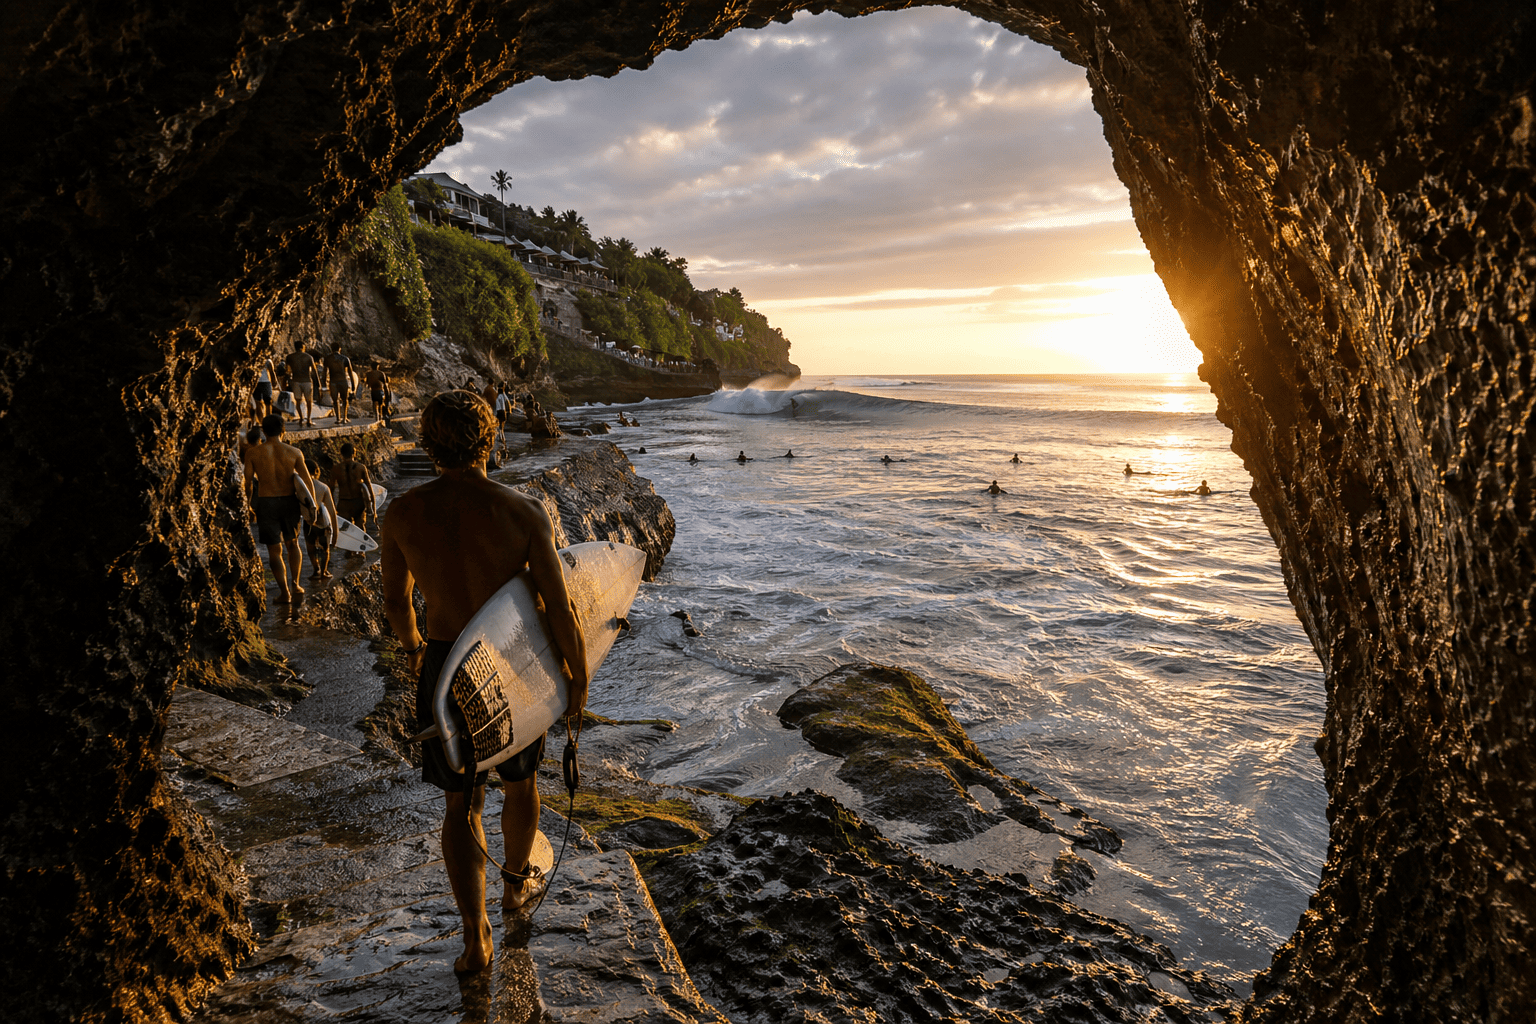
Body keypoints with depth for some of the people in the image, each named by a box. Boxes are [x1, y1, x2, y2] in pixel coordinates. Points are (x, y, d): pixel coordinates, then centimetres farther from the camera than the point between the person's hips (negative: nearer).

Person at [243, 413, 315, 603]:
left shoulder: (253, 453, -5)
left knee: (274, 550, 7)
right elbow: (307, 481, -5)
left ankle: (284, 592, 5)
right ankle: (295, 586, 19)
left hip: (266, 504, -1)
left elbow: (248, 483, -2)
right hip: (289, 502, 1)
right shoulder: (294, 452, -5)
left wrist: (248, 505, 14)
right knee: (292, 544, 22)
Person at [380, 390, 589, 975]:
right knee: (519, 782, 24)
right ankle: (516, 884, 47)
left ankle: (476, 939, 14)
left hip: (444, 669, 1)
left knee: (460, 802, 15)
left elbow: (396, 601, 5)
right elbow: (560, 609, -17)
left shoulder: (403, 513, -9)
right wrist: (579, 679, -3)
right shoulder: (524, 512, -17)